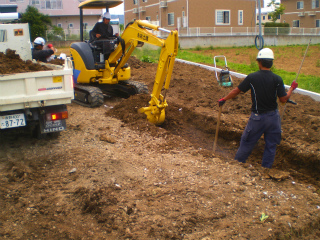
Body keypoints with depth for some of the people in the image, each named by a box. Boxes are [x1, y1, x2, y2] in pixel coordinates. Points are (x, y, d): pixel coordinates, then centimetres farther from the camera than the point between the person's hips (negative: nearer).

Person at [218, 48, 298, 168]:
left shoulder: (252, 77, -11)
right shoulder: (277, 79, -9)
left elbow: (236, 91, -3)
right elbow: (283, 99, -7)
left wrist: (224, 99, 12)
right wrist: (292, 88, 10)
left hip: (258, 117, -1)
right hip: (273, 116, 2)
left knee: (247, 142, 14)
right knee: (271, 145, 14)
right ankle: (266, 169, 23)